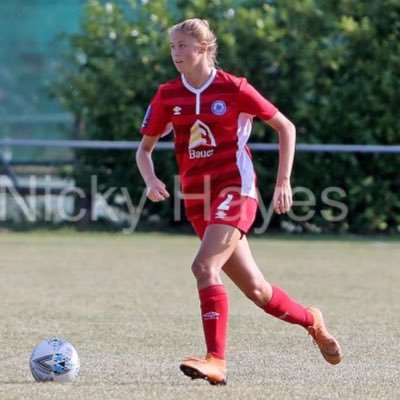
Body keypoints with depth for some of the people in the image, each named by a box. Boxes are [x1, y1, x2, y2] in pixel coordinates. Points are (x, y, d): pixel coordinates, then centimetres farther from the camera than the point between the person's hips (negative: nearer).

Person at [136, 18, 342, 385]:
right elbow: (144, 149, 13)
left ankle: (216, 361, -26)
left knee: (205, 266, -25)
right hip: (197, 199, 5)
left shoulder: (233, 89, -7)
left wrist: (283, 182, -4)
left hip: (235, 190, -5)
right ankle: (311, 321, 33)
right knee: (255, 289, 8)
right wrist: (151, 181, -8)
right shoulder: (167, 96, 5)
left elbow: (286, 127, 1)